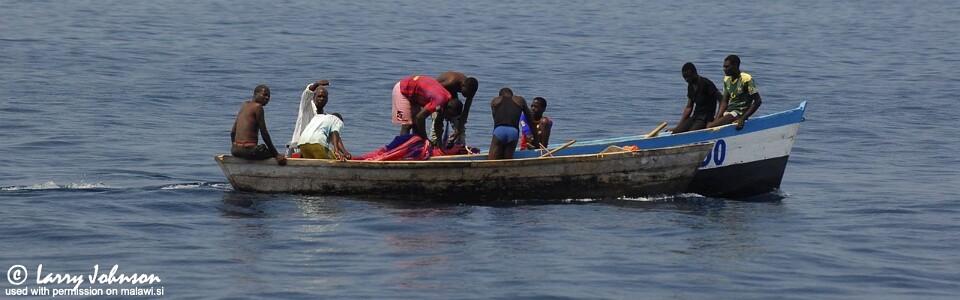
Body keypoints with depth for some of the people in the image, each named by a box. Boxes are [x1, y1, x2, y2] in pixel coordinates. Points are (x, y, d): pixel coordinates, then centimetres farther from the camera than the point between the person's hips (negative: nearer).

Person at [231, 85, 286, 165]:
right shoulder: (258, 107, -6)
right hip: (248, 149, -9)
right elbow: (264, 134, -9)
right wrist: (276, 154, -6)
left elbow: (233, 132, 20)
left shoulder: (244, 105, 18)